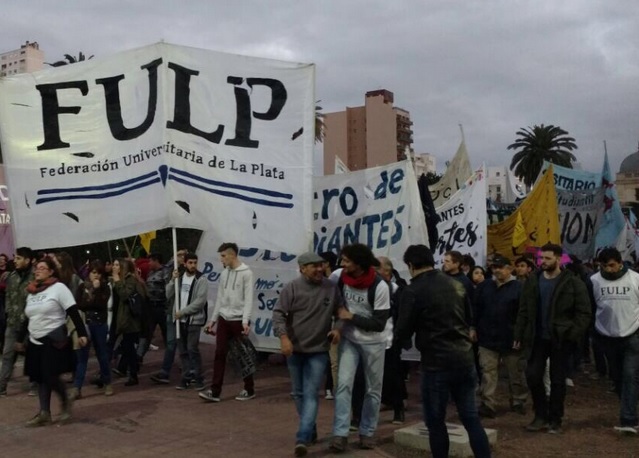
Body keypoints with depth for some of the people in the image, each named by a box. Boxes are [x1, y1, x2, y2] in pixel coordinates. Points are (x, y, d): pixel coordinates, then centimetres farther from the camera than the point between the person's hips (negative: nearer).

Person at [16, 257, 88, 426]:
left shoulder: (59, 287, -8)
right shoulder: (31, 292, 13)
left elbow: (74, 312, -13)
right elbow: (28, 318, 21)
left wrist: (81, 333, -18)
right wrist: (20, 339, 23)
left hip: (54, 340, -7)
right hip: (35, 341, 7)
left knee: (50, 376, -11)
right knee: (40, 378, 6)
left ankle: (66, 401, 15)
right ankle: (44, 413, 13)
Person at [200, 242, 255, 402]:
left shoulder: (246, 273, -9)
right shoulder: (224, 273, 11)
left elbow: (248, 299, -14)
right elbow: (219, 298, 16)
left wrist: (245, 321, -23)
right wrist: (213, 319, 14)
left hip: (239, 320, -6)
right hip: (224, 319, 6)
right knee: (219, 354, 1)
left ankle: (249, 390, 15)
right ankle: (215, 391, 2)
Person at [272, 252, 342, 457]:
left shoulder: (331, 288, -4)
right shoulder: (291, 288, -9)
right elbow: (278, 313, -11)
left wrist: (338, 328, -8)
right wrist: (283, 337, -24)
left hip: (318, 350, -1)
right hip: (294, 349, 1)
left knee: (310, 394, -9)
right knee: (299, 393, 14)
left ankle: (302, 439, -12)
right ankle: (310, 430, 32)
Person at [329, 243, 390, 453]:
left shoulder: (379, 287, -22)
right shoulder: (341, 278, -9)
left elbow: (379, 324, -21)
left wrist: (350, 317, -22)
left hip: (373, 342, -2)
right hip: (349, 339, 3)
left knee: (373, 388, 8)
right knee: (343, 384, -8)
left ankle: (367, 432, 23)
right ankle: (340, 433, -5)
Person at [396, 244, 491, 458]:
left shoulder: (413, 291, -11)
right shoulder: (455, 284, 8)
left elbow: (403, 331, -7)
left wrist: (407, 342, 14)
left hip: (436, 362, -6)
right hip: (465, 358, 6)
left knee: (435, 421, 8)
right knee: (471, 417, 12)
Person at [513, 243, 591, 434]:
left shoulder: (573, 283, -7)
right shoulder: (532, 281, 3)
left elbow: (584, 312, -7)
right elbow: (523, 311, 6)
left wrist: (574, 334, -18)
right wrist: (518, 336, 3)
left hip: (561, 339, -3)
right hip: (537, 338, 3)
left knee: (557, 380, 6)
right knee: (533, 376, 0)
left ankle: (555, 420, 18)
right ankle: (541, 416, 16)